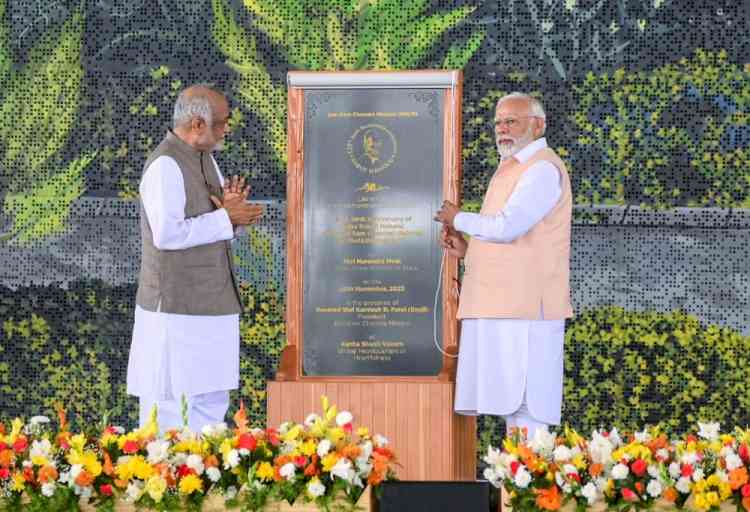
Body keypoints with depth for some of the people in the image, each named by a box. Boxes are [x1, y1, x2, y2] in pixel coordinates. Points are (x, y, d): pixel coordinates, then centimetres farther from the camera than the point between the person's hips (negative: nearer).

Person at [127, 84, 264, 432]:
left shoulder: (204, 159, 11)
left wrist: (231, 210, -5)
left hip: (211, 307, 9)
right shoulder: (165, 166, -17)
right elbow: (167, 233, -26)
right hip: (176, 309, -9)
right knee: (171, 406, -2)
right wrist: (225, 217, -19)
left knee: (211, 403, 14)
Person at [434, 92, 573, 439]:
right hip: (499, 304, 10)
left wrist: (459, 219, -4)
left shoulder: (542, 169, -10)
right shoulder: (512, 169, 23)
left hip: (524, 307, -10)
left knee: (525, 409, -10)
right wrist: (467, 248, 12)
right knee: (511, 406, 10)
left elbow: (506, 227, -20)